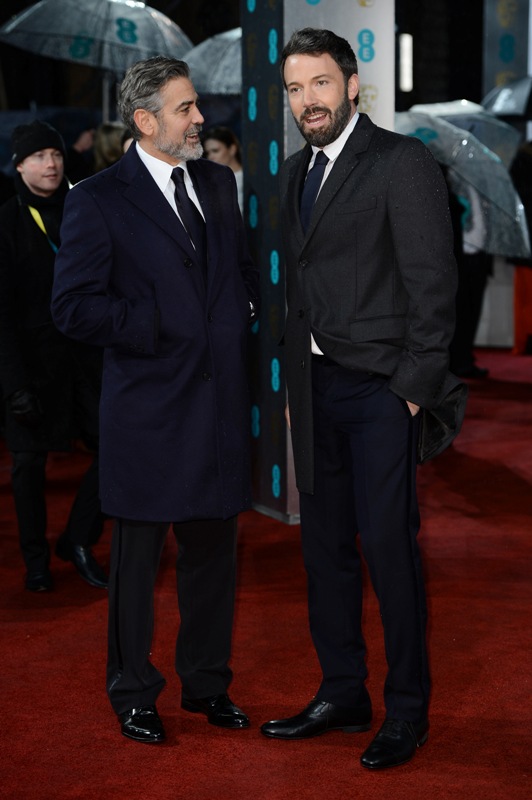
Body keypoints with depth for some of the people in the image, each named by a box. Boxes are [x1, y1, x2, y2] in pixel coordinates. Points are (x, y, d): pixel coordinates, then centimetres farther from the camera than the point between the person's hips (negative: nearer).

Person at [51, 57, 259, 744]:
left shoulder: (218, 183, 11)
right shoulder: (99, 200, -8)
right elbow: (73, 307, -13)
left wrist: (242, 315, 5)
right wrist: (158, 327, -16)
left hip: (219, 401, 6)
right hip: (147, 409, -5)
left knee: (212, 549, 14)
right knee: (137, 554, 6)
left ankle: (206, 682, 30)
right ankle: (133, 693, 21)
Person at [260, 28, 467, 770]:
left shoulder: (403, 162, -8)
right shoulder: (296, 172, 14)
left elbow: (433, 282, -12)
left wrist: (413, 387, -14)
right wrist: (294, 385, 11)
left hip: (381, 389, -7)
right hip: (316, 388, 7)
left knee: (388, 545, -3)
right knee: (326, 543, 12)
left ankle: (407, 709, 11)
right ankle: (343, 694, 25)